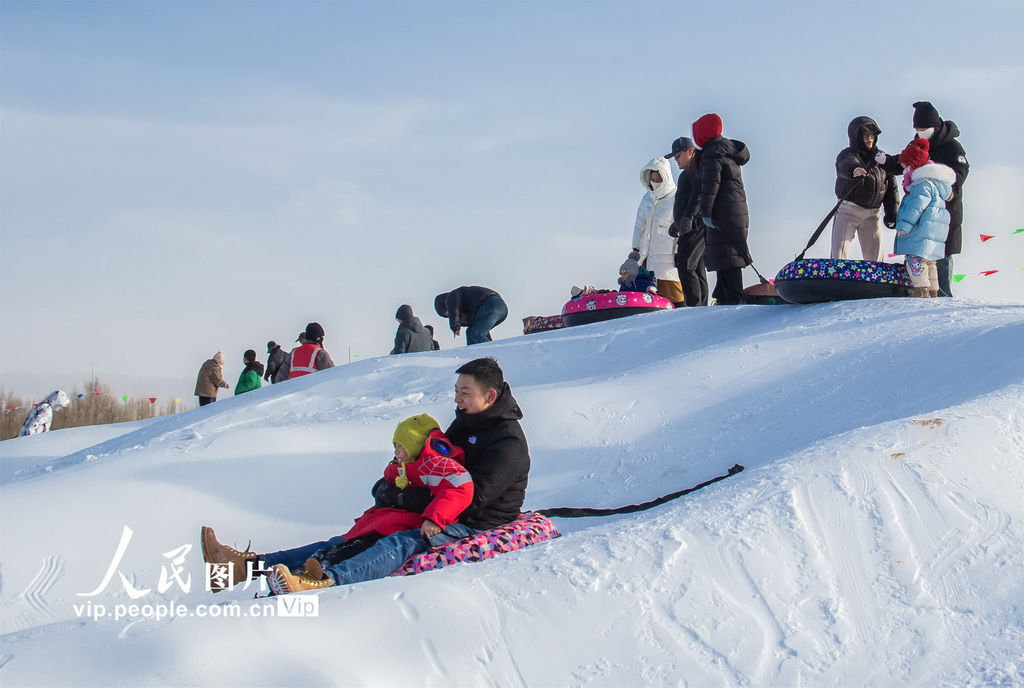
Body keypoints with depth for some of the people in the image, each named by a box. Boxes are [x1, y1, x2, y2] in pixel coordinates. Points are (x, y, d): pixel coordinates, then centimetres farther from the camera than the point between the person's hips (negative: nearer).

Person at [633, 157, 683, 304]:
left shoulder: (676, 198, -4)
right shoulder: (647, 198, 15)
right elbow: (639, 225, 21)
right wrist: (636, 248, 16)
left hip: (667, 257, -6)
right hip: (647, 256, 6)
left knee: (673, 295, -8)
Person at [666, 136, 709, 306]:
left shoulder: (697, 170, -6)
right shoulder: (687, 174, 25)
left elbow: (698, 195, -21)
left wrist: (688, 217, -29)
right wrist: (676, 223, 36)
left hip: (695, 227, -11)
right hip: (691, 228, 11)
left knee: (685, 266, -17)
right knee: (698, 269, 7)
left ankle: (694, 305, -21)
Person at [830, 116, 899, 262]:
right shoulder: (848, 154, -3)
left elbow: (891, 186, 13)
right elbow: (844, 166, -28)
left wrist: (891, 213, 4)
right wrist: (853, 169, -53)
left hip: (872, 214, 4)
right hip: (848, 211, -4)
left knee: (876, 259, 4)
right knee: (839, 256, -9)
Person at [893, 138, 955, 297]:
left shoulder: (924, 184, -14)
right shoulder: (932, 182, 20)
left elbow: (916, 208, -20)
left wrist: (904, 226, -19)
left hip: (923, 230, -11)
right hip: (934, 232, 11)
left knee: (916, 259, -15)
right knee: (929, 262, 17)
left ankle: (921, 291, -20)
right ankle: (933, 292, 24)